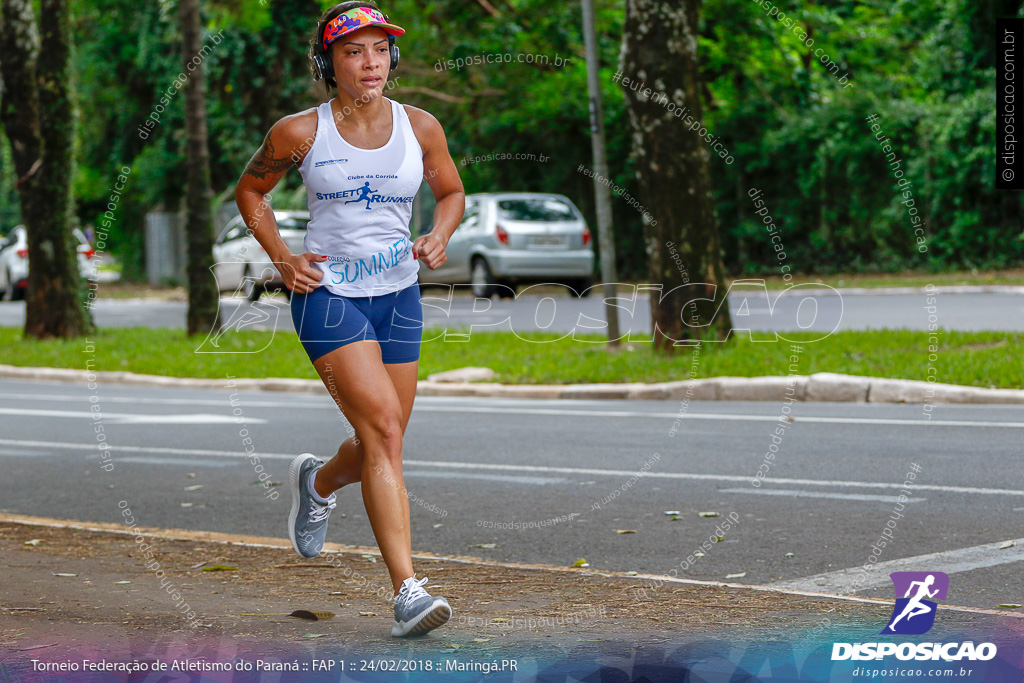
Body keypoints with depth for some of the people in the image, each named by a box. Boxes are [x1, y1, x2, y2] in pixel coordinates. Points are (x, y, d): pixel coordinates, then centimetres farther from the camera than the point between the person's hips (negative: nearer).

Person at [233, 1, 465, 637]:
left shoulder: (421, 127, 1)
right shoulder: (300, 131, -5)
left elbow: (452, 192, 17)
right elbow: (250, 190, 11)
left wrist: (439, 237, -4)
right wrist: (282, 259, -2)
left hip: (399, 295, 4)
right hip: (328, 293, -4)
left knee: (378, 449, 11)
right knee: (384, 429, -20)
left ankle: (318, 481, 49)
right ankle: (408, 590, -22)